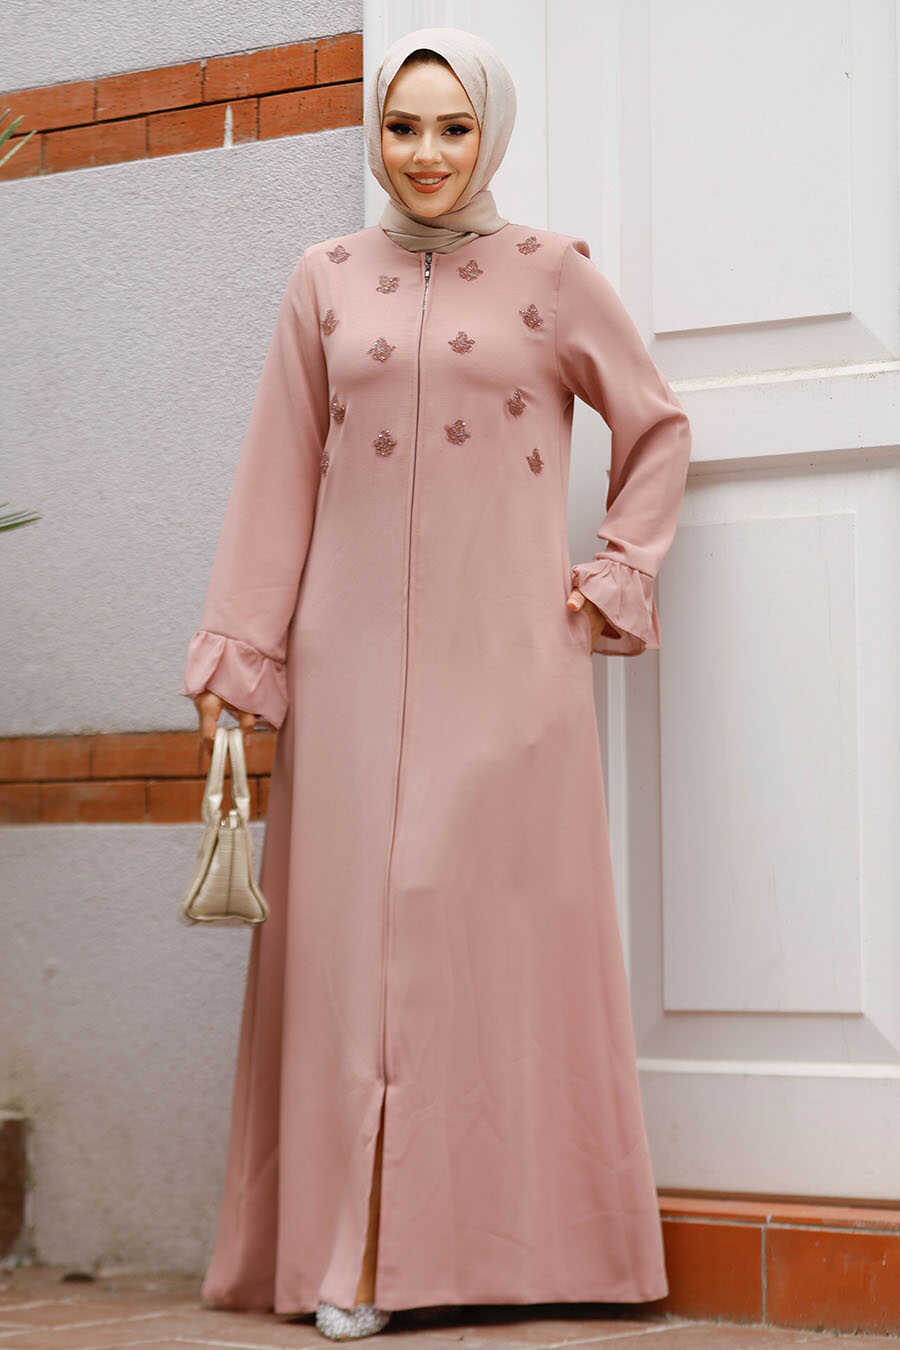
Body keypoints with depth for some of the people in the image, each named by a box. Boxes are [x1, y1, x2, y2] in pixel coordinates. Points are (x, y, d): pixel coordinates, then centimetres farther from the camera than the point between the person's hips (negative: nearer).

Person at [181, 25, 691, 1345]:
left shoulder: (552, 273, 6)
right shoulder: (327, 281, 11)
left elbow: (658, 428, 14)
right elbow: (279, 476, 9)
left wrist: (619, 577, 4)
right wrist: (240, 650, 4)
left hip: (506, 654, -1)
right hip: (355, 653, 2)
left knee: (501, 923, -2)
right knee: (354, 925, -1)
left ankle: (508, 1242, 7)